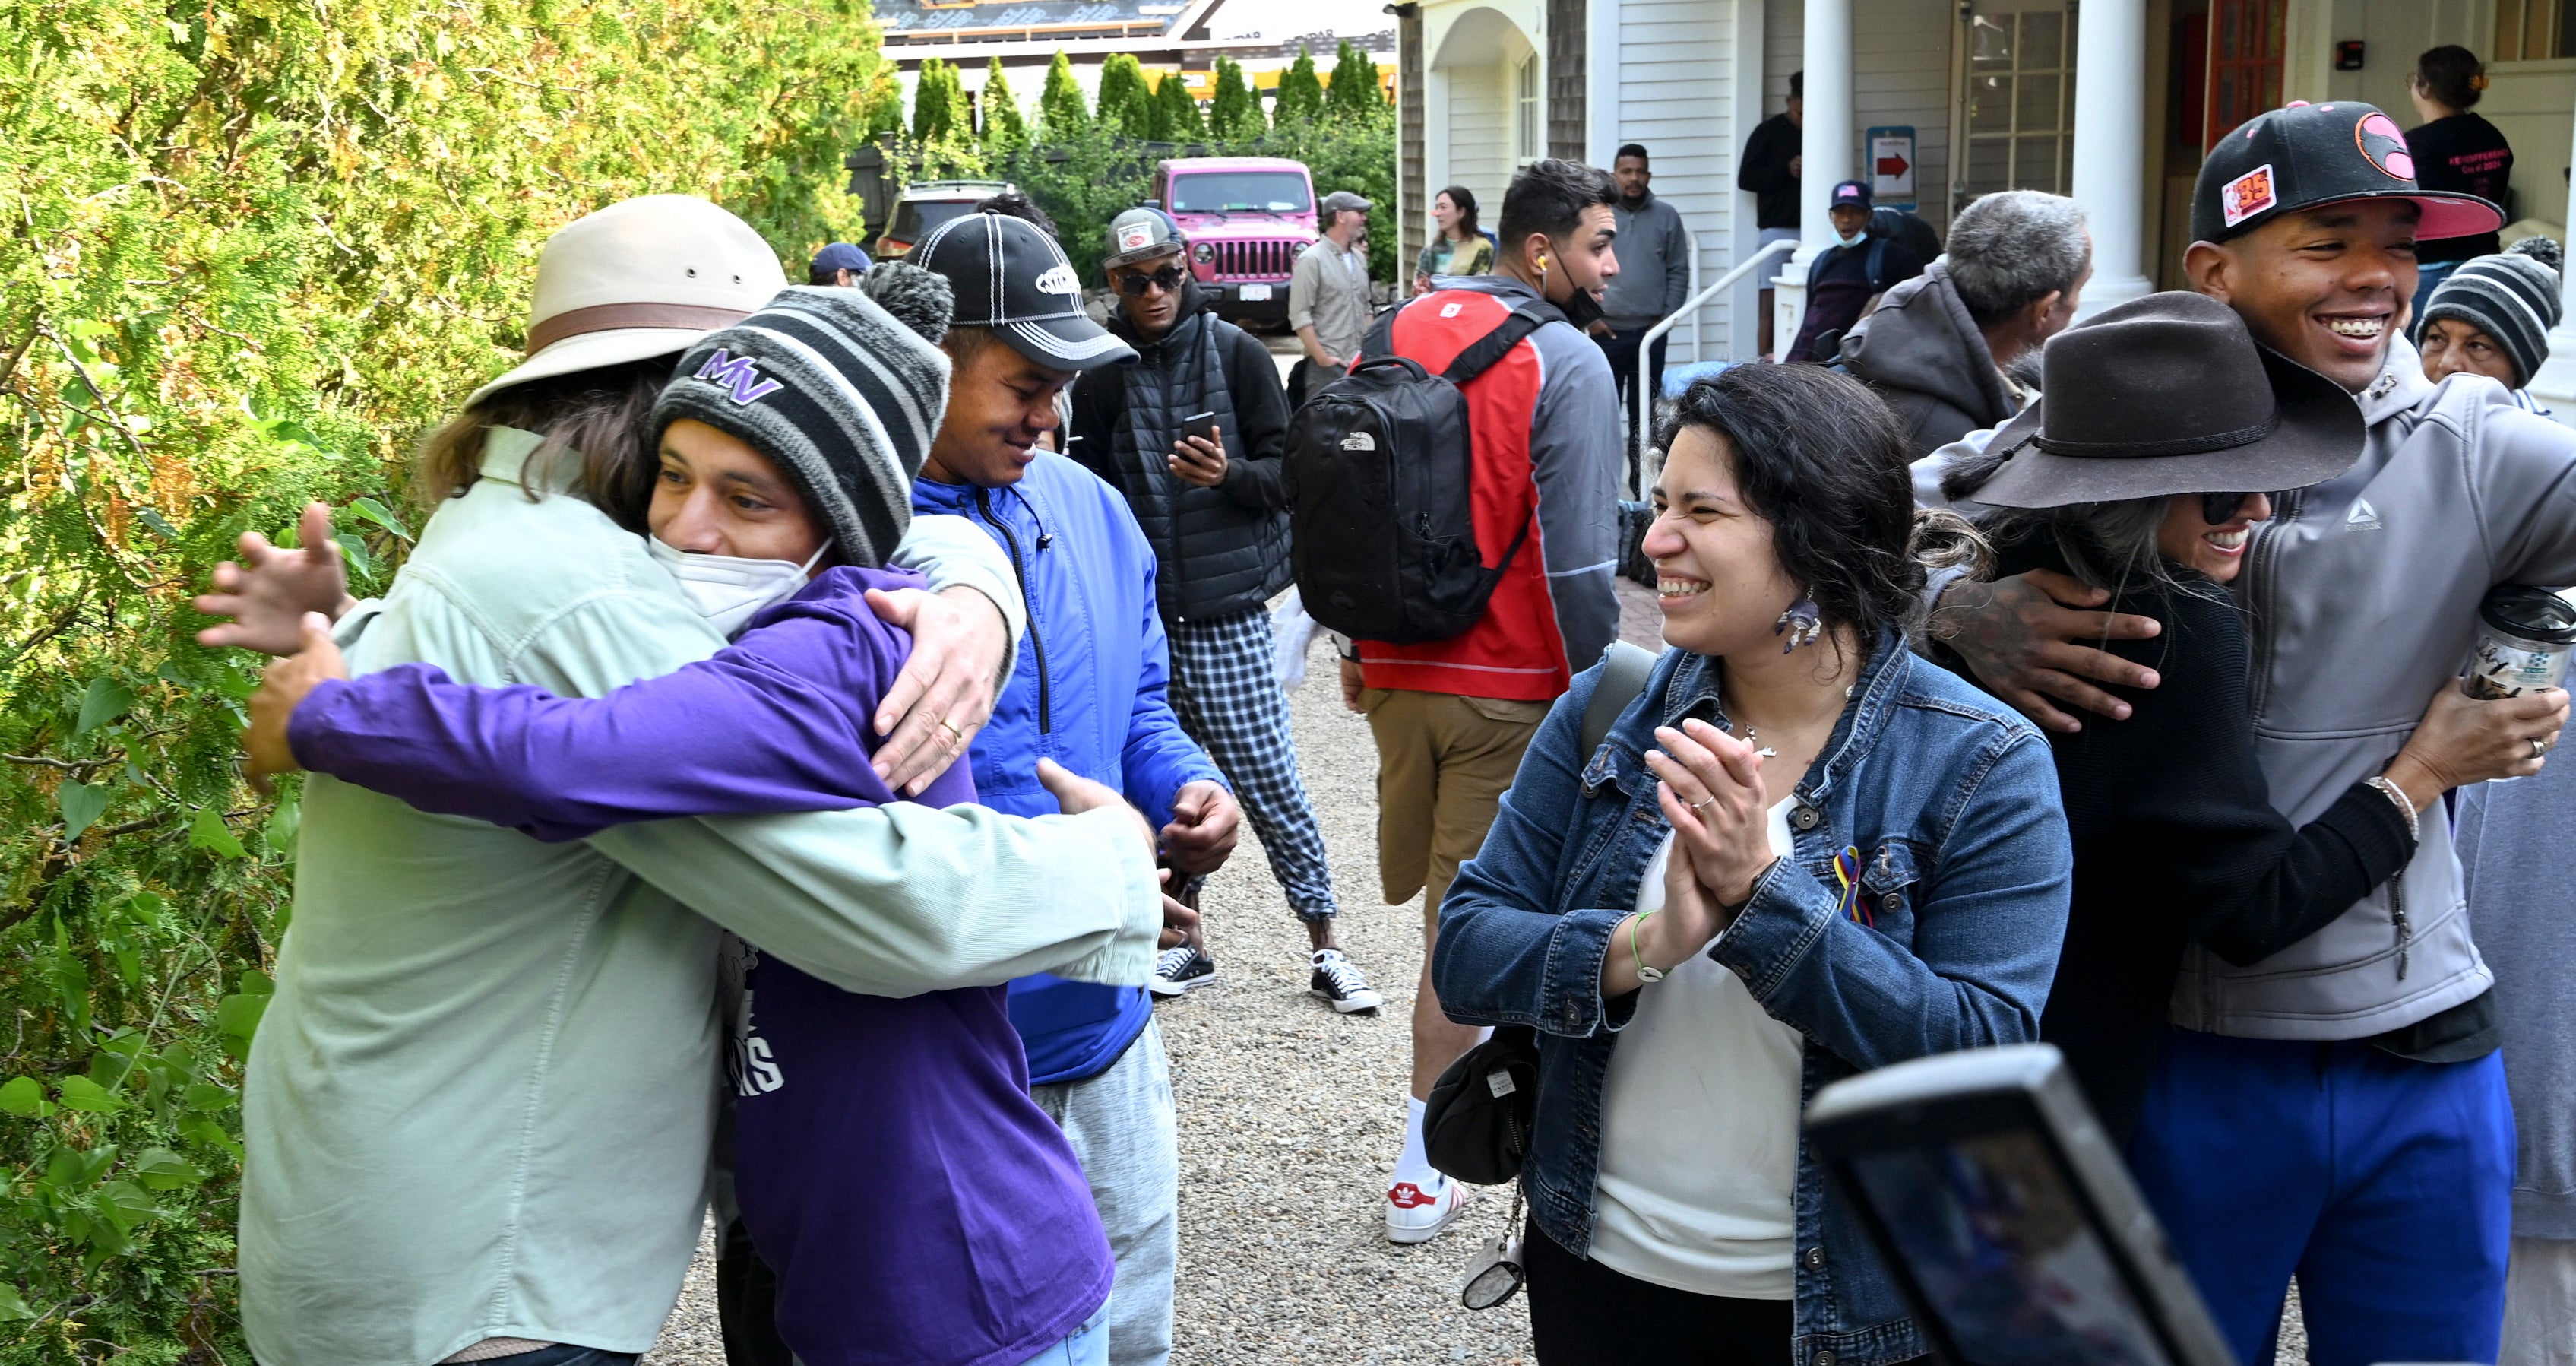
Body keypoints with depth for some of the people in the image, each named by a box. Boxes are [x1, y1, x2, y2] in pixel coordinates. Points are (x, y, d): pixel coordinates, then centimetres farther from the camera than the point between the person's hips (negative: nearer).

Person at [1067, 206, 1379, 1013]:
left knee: (1266, 777, -4)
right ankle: (1185, 943, 23)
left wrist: (1230, 474, -21)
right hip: (1139, 614, 3)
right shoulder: (1101, 375, 6)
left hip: (1228, 611, -3)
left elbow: (1287, 475, -1)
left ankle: (1324, 947, 7)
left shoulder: (1236, 354, -1)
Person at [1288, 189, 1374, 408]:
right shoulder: (1312, 260, -8)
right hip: (1328, 366, -7)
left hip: (1360, 364, 7)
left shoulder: (1359, 258, 16)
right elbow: (1299, 316, -13)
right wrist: (1322, 359, -16)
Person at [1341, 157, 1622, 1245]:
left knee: (1437, 904, 19)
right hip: (1507, 686, -6)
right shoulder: (1567, 363, -12)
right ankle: (1419, 1175, 10)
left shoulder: (1392, 334, 8)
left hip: (1398, 672, 6)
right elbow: (1579, 556, -15)